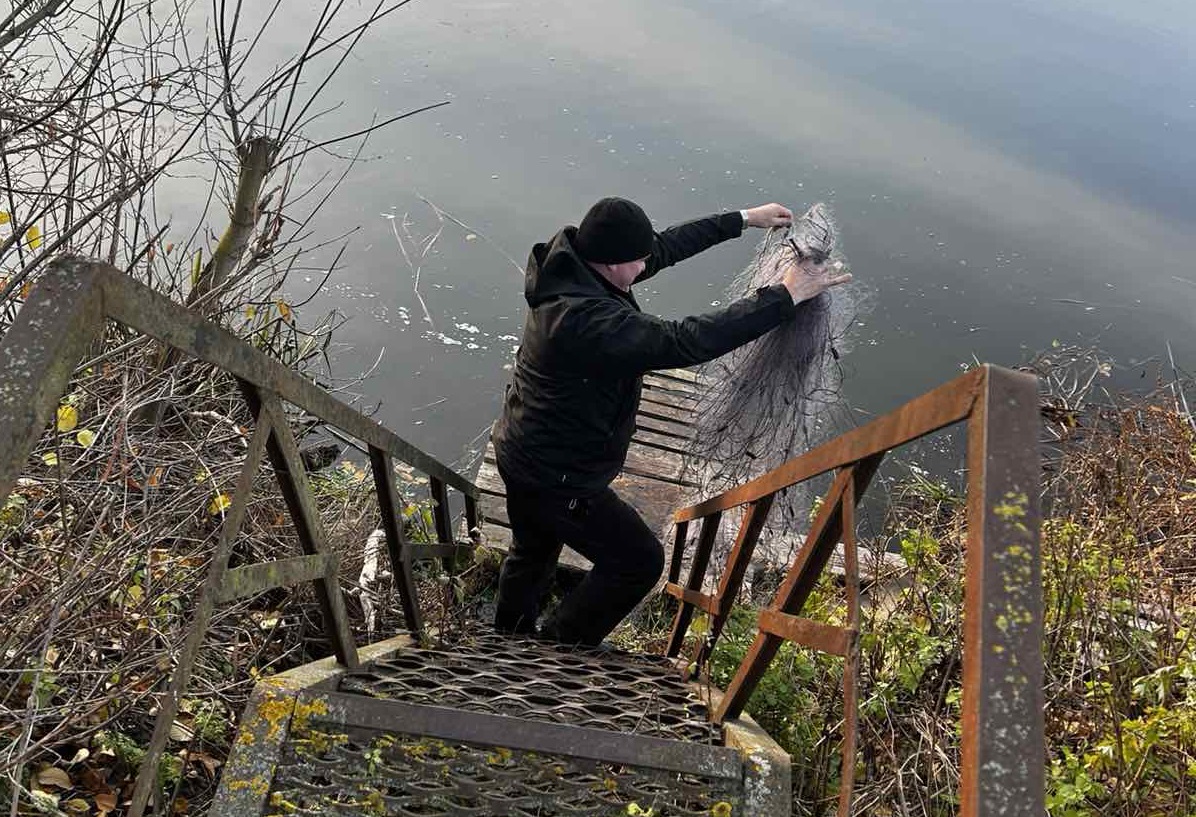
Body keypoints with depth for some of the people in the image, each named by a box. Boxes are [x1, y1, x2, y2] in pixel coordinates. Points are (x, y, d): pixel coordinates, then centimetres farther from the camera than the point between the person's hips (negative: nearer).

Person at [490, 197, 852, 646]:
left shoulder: (570, 271, -6)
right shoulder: (589, 321, -36)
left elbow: (664, 246, 4)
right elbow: (687, 340, -38)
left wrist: (742, 219, 9)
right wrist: (786, 296, -31)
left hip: (522, 452, 10)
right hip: (559, 479, -10)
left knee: (533, 552, 31)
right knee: (639, 561, 9)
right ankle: (559, 645, 26)